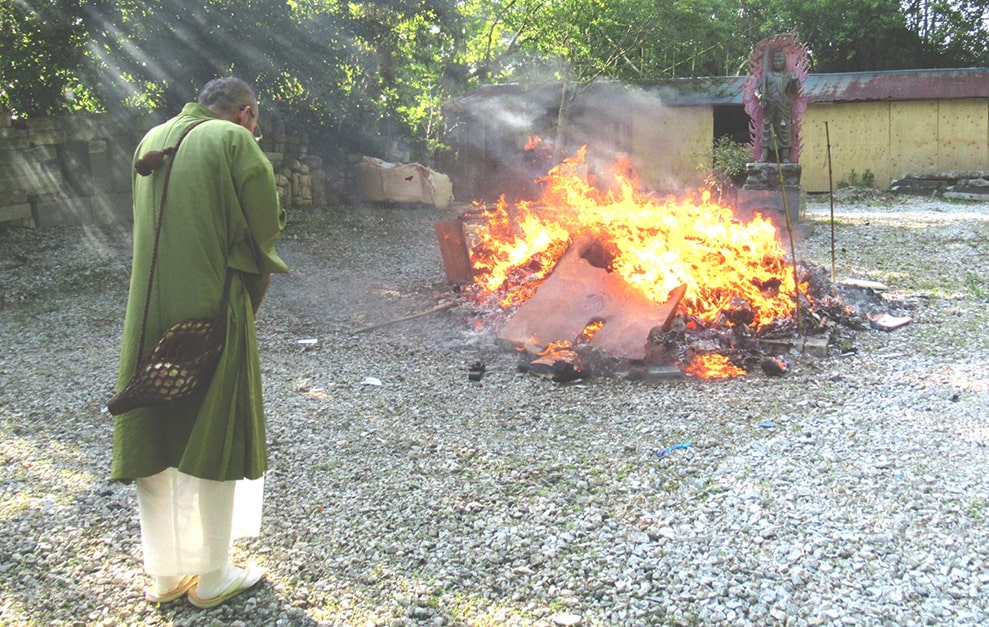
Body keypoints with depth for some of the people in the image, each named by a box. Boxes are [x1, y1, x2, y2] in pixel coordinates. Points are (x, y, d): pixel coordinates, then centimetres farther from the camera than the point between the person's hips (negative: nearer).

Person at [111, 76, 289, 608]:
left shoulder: (152, 140, 12)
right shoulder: (234, 141, -7)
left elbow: (148, 226, 17)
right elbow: (264, 224, -9)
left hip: (149, 315, 6)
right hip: (210, 312, -6)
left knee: (153, 440, 13)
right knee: (213, 440, 6)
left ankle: (163, 574, 25)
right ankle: (211, 578, 16)